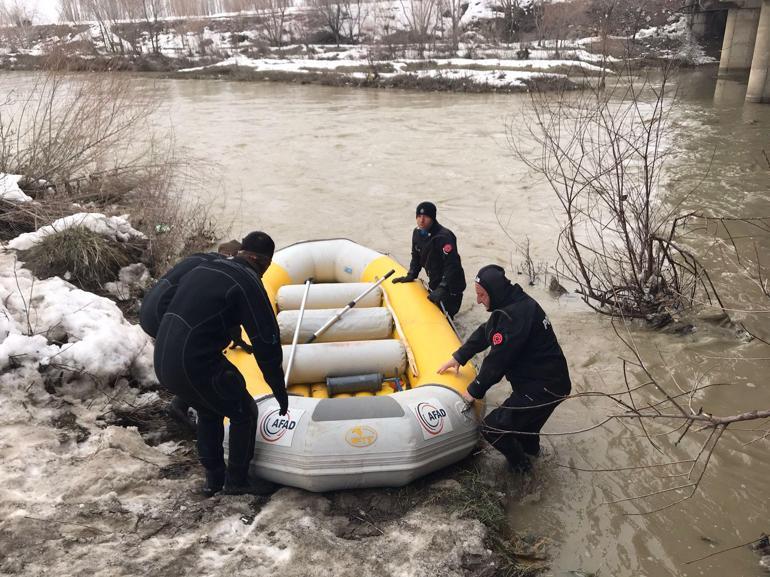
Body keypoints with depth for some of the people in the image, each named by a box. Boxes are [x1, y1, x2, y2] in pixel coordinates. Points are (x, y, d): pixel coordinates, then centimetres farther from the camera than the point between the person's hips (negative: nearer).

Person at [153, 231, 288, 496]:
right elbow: (267, 343, -11)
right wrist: (281, 392, -1)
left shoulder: (203, 268, 14)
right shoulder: (248, 283, -11)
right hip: (196, 366, -8)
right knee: (244, 413, 13)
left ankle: (213, 479, 38)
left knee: (209, 412, 29)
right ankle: (237, 480, 26)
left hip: (163, 362, 8)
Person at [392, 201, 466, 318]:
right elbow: (416, 257, 17)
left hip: (450, 286, -9)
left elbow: (452, 266, -31)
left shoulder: (443, 237, -27)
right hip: (434, 284, 9)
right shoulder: (417, 233, 1)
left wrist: (442, 288, -34)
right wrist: (410, 276, 8)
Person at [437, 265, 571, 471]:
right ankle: (530, 446, 58)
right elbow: (483, 333, 15)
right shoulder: (513, 303, 4)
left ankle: (518, 462, 20)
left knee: (491, 428, -4)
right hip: (546, 379, 10)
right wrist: (458, 357, 16)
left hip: (544, 388, -10)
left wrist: (475, 391, -9)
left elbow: (497, 360, -22)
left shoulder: (515, 315, -28)